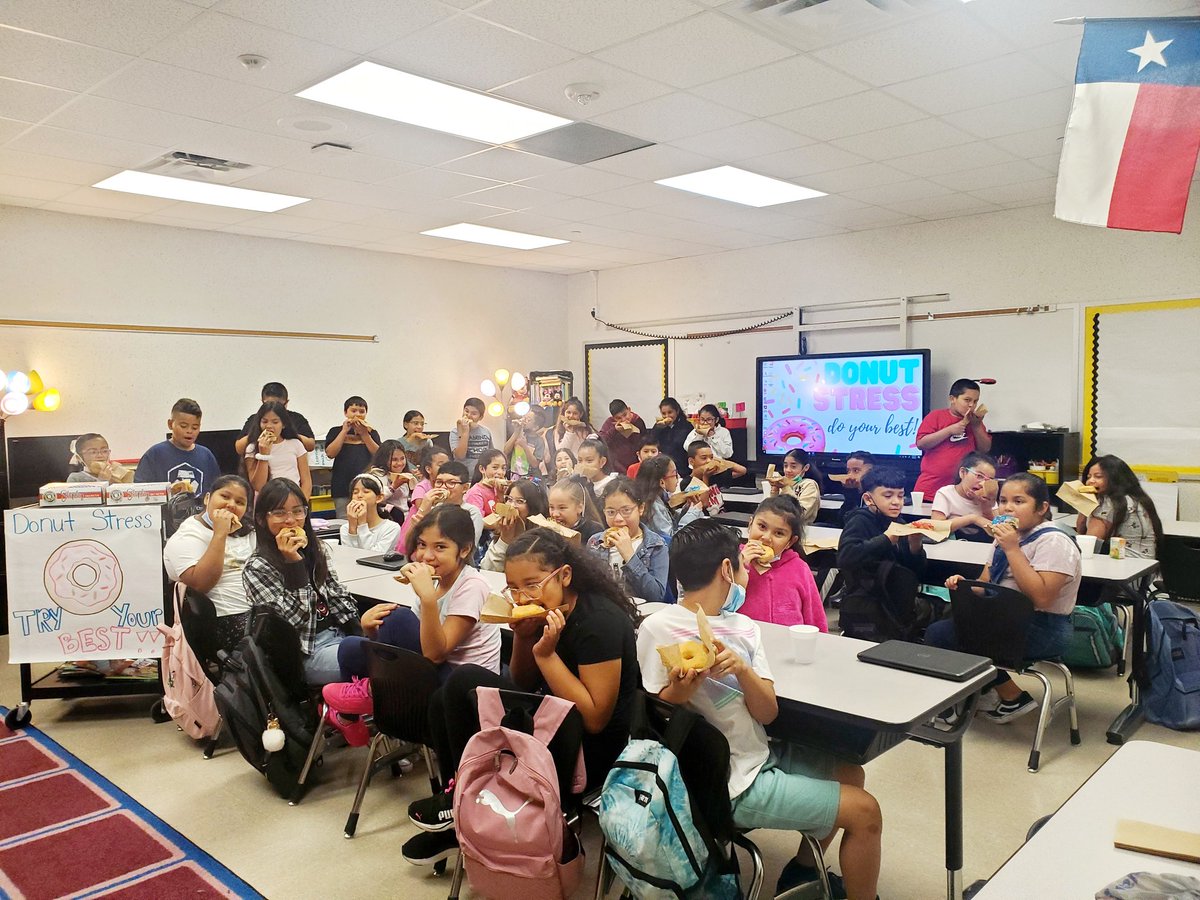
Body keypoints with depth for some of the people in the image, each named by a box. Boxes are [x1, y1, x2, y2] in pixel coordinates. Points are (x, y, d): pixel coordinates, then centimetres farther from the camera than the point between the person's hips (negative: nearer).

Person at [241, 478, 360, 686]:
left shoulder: (316, 549, 9)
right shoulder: (257, 568, -11)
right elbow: (295, 619, -17)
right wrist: (293, 563, -23)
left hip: (339, 635, 7)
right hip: (307, 652, -7)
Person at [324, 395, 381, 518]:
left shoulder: (371, 432, 14)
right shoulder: (336, 432, 11)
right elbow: (330, 453, -4)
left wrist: (364, 434, -6)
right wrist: (344, 431, -4)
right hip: (343, 484, -1)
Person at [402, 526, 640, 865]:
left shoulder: (599, 621, -22)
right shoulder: (545, 612, 3)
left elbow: (595, 718, -23)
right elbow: (523, 687, 11)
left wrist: (546, 654, -25)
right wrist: (523, 636, -7)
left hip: (590, 757, -9)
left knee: (466, 682, -17)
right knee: (443, 702, 7)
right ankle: (456, 824, 9)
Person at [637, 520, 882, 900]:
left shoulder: (744, 626, 1)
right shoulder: (658, 629, -18)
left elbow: (768, 713, -5)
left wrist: (743, 669, -24)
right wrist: (678, 690, -34)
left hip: (758, 755, 7)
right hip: (731, 784, -7)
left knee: (849, 772, 22)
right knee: (864, 812, -4)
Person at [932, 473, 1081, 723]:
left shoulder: (1053, 541, -14)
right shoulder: (1010, 535, 13)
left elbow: (1041, 597, -27)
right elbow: (985, 584, 16)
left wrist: (1012, 549, -25)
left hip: (1042, 630, -9)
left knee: (940, 635, -17)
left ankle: (1014, 698, 0)